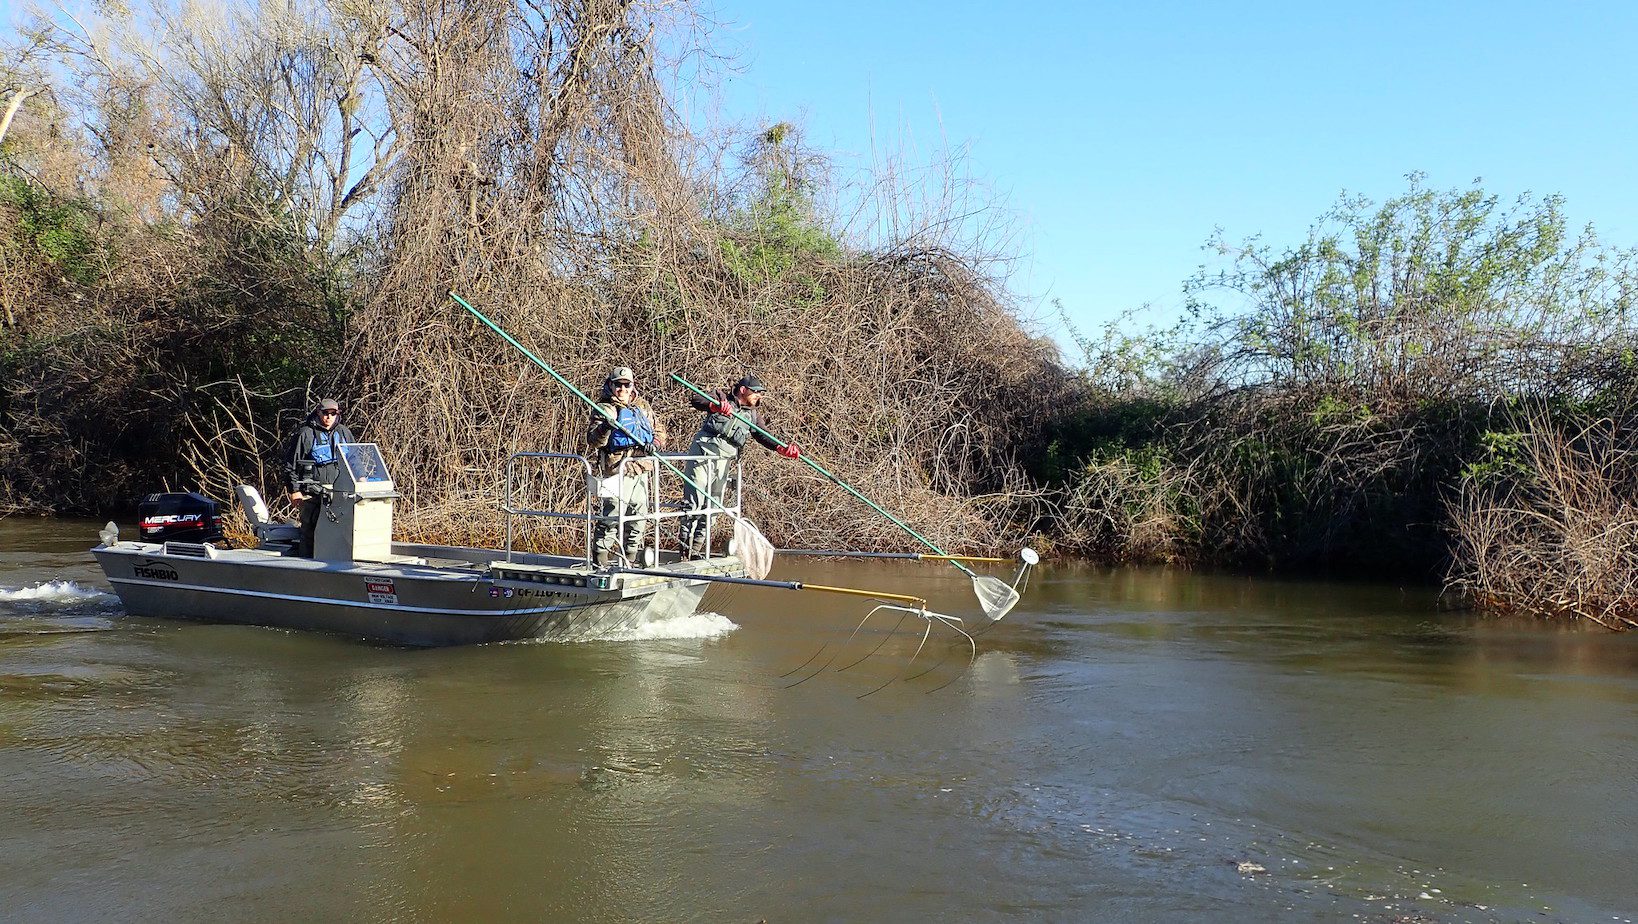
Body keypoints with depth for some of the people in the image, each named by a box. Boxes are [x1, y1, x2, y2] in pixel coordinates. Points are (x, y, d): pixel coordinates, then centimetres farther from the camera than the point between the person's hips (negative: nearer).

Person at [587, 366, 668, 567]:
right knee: (611, 517, -11)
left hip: (640, 472, 7)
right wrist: (605, 428, -33)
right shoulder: (604, 409, -3)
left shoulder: (643, 406, 15)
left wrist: (655, 443, -3)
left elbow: (659, 429, 19)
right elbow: (593, 440, -13)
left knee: (639, 517, 14)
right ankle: (600, 560, -5)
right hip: (615, 473, -7)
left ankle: (632, 558, 26)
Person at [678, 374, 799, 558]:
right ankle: (685, 546, -2)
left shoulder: (753, 415, 15)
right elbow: (695, 399, -11)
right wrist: (715, 406, -30)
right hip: (702, 454, -5)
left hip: (724, 461, 5)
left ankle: (696, 550, 13)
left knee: (712, 508, 5)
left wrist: (783, 448, -14)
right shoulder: (721, 397, 2)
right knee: (694, 502, -10)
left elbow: (764, 436, 4)